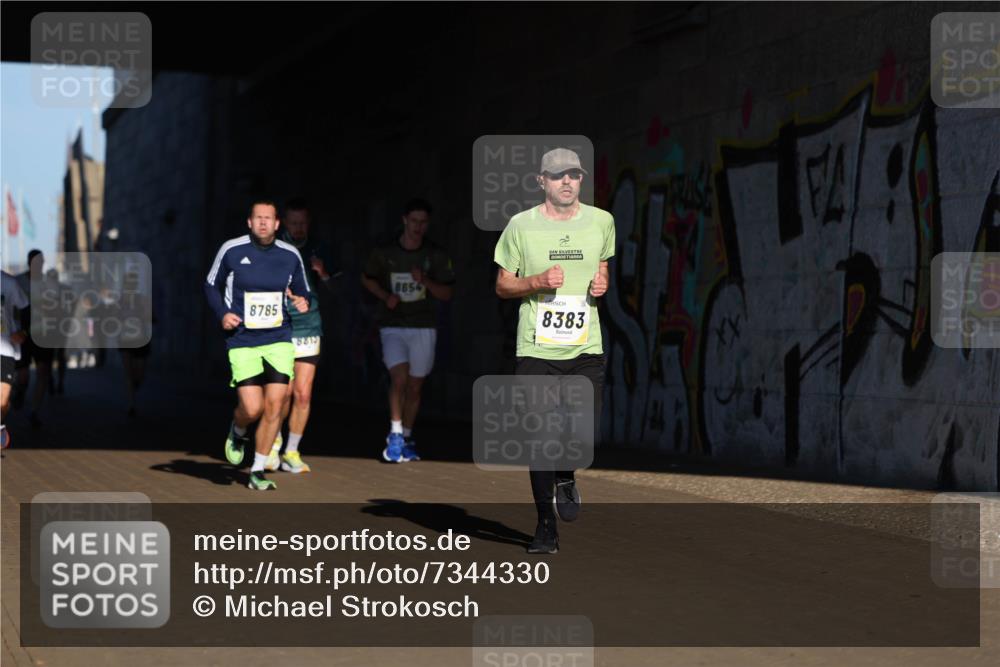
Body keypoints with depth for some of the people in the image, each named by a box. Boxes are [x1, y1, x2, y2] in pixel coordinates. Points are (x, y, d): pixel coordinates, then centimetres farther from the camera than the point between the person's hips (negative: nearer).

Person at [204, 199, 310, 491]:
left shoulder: (291, 255, 3)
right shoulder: (231, 250, -3)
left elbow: (302, 291, 17)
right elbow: (211, 285, 10)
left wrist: (303, 302, -6)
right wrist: (222, 313, -7)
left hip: (279, 339, 2)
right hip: (242, 341, -2)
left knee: (274, 406, -6)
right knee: (252, 409, -11)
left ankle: (258, 471, 9)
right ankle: (237, 433, 28)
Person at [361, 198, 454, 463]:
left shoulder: (436, 256, 2)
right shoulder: (385, 252, 1)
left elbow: (446, 294, 3)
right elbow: (367, 278, 16)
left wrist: (426, 281, -16)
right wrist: (385, 296, -2)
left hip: (423, 327, 1)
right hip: (392, 326, -1)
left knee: (415, 386, 6)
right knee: (399, 376, -21)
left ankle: (406, 438, 21)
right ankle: (395, 434, -12)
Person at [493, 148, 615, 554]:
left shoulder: (601, 222, 6)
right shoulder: (521, 225, -1)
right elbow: (502, 285, 6)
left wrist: (602, 283, 2)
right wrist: (538, 282, -13)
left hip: (586, 348, 2)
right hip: (536, 349, -1)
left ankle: (565, 476, 25)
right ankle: (545, 526, 15)